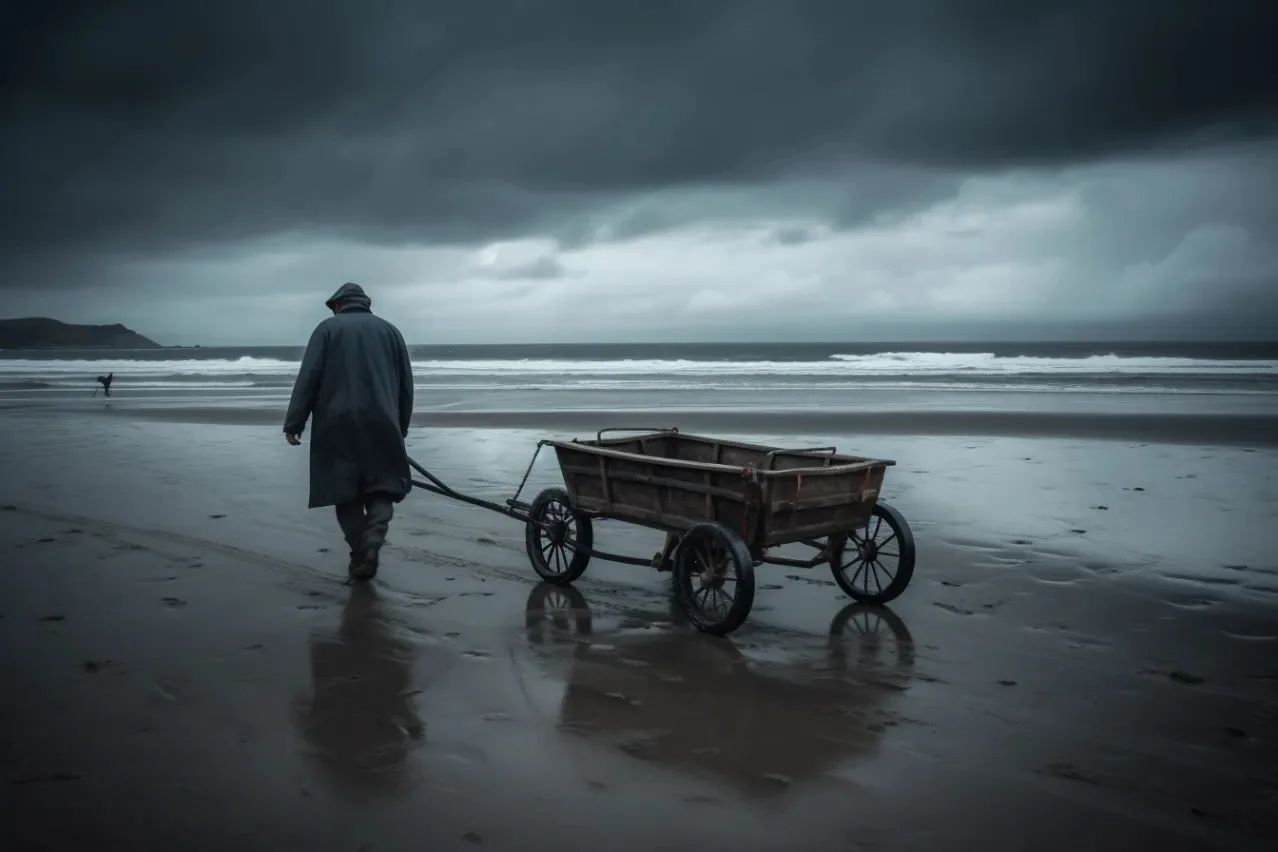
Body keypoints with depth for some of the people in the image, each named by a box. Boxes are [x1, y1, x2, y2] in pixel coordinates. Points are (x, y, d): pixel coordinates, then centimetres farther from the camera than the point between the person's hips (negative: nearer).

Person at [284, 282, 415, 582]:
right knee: (383, 487, 9)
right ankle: (373, 540, -15)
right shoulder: (389, 330, 15)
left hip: (337, 425, -1)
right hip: (381, 424, 2)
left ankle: (359, 557, 5)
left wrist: (293, 424, 1)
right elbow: (406, 384, 16)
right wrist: (402, 426, 24)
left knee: (346, 492, 7)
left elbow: (307, 380, -2)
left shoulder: (327, 329, 6)